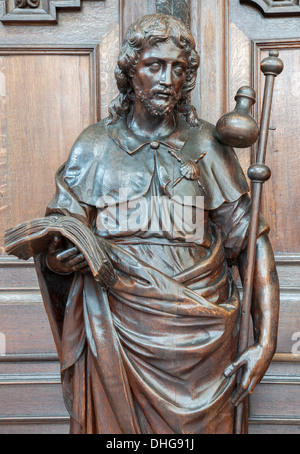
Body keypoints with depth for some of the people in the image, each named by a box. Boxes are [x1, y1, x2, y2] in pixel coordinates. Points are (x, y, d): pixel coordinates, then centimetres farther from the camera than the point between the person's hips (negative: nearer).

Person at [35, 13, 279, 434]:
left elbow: (252, 241, -1)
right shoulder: (94, 145, 4)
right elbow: (53, 252, 2)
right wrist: (58, 256, -23)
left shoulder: (206, 144, 3)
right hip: (117, 335, 0)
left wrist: (266, 343, -8)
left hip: (200, 336, 1)